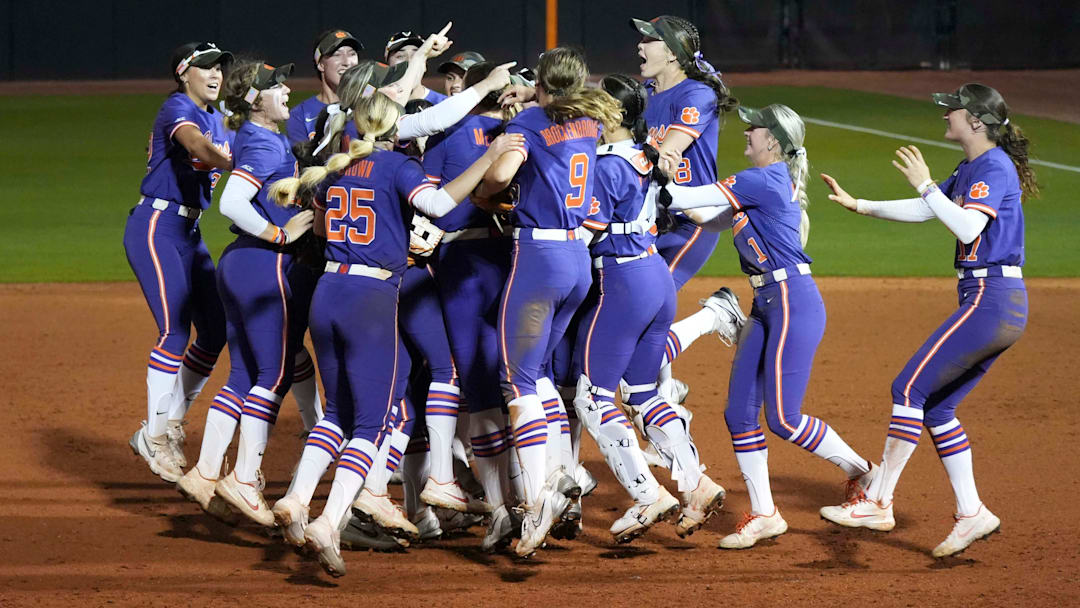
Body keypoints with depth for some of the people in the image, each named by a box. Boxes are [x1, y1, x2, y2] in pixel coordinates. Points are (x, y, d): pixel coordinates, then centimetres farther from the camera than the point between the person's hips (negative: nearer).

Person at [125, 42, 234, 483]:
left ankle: (170, 426, 16)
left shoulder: (214, 118, 15)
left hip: (189, 232, 9)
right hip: (155, 228, -9)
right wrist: (236, 164, -49)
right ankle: (156, 438, -9)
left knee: (214, 330, 5)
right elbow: (197, 146, -34)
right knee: (175, 329, -16)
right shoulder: (178, 110, -13)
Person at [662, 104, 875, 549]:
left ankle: (860, 472, 10)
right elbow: (709, 218, 18)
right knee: (739, 413, 6)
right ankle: (763, 515, 12)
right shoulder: (772, 182, 15)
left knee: (783, 418, -8)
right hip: (766, 306, 10)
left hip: (794, 303, -10)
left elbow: (689, 199, -12)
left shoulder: (765, 180, -14)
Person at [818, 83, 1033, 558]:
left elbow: (967, 226, -26)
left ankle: (878, 503, -9)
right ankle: (971, 514, 12)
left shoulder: (995, 168, -12)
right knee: (936, 406, 11)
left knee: (910, 388, -10)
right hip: (999, 307, 10)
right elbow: (924, 212, 27)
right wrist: (857, 205, 25)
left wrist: (925, 184, -19)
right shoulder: (970, 169, 18)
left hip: (990, 302, -10)